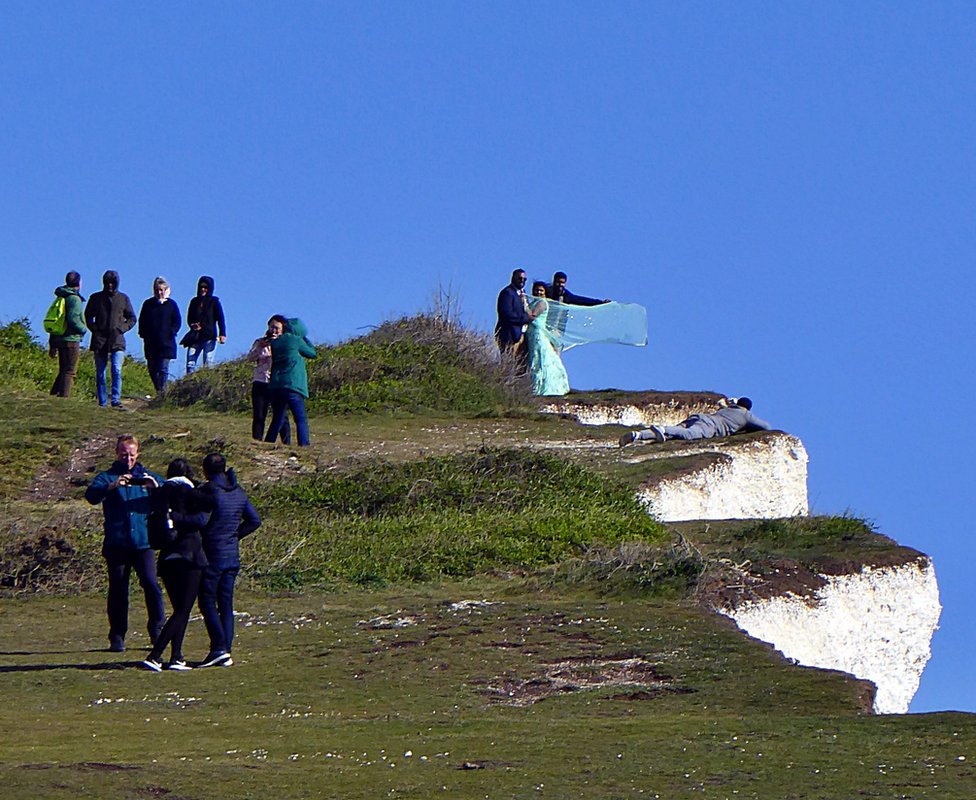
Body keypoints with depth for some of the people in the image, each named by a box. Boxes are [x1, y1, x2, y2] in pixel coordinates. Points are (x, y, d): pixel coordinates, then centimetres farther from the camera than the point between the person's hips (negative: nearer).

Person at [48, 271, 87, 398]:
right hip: (71, 340, -8)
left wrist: (52, 344, 20)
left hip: (58, 339, 8)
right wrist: (84, 330, -4)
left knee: (63, 371, 15)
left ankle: (53, 396, 11)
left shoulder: (60, 298, 14)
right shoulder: (74, 299, -12)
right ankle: (63, 397, -10)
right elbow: (73, 319, -22)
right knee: (69, 372, -5)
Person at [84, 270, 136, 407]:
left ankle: (116, 400, -17)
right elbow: (88, 317, 16)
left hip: (117, 340, -1)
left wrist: (121, 329, -1)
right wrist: (95, 329, -1)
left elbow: (132, 318, 15)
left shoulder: (123, 298, 10)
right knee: (100, 373, 2)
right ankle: (102, 403, 7)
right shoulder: (96, 298, 10)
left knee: (117, 370, -16)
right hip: (99, 341, 1)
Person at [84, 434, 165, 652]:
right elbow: (91, 494, -12)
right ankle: (117, 637, 7)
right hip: (117, 542, -1)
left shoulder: (146, 476, 14)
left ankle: (157, 631, 2)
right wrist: (112, 486, -29)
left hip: (143, 542, 1)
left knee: (151, 584, -9)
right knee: (118, 589, 1)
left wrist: (155, 486, -16)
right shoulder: (108, 477, 7)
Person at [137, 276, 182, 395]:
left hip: (166, 342, -3)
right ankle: (159, 391, 16)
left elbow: (177, 321, 5)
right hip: (151, 343, 3)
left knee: (163, 369, -8)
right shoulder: (148, 304, 10)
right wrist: (143, 334, -1)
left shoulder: (171, 304, 4)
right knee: (152, 369, 5)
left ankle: (162, 392, -9)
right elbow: (142, 321, 12)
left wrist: (171, 333, -9)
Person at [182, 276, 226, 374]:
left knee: (207, 363, -8)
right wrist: (193, 325, -6)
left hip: (209, 337, -4)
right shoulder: (194, 301, 14)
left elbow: (220, 318, -1)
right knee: (190, 362, -7)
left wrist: (222, 334, -13)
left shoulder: (214, 302, 3)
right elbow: (189, 318, 17)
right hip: (195, 336, 4)